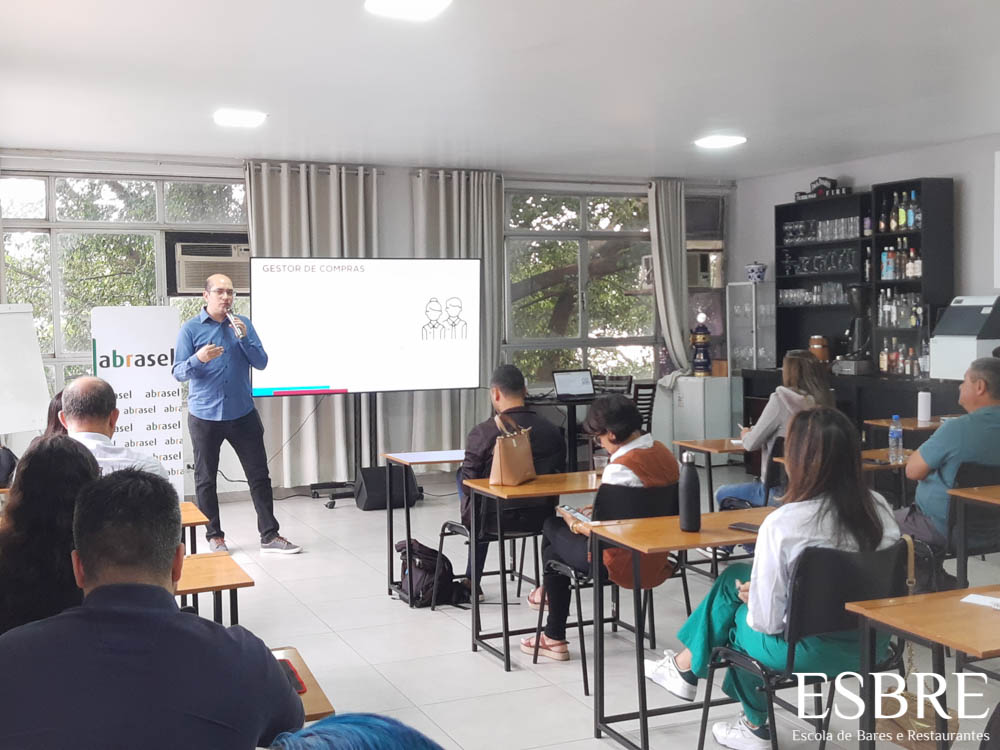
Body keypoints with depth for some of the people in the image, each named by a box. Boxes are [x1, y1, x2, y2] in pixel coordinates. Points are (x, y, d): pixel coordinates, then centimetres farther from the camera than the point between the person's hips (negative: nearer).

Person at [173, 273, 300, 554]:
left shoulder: (243, 323, 6)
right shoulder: (190, 328, -2)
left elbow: (261, 363, 1)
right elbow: (178, 373, -5)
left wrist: (244, 338, -15)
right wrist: (198, 359, -26)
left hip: (243, 414, 2)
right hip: (205, 416, -2)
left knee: (259, 475, 3)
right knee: (205, 479, 6)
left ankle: (269, 536, 10)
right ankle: (214, 536, 21)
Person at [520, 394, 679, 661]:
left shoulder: (619, 468, -26)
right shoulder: (663, 452, 0)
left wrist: (575, 525, -4)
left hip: (625, 564, -8)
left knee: (553, 526, 18)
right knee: (554, 551, 23)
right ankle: (554, 636, 36)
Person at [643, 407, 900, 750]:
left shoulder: (783, 523, -26)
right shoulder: (879, 506, -7)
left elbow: (765, 621, -20)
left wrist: (750, 597, 4)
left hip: (810, 650, -6)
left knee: (738, 614, 26)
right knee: (734, 576, 20)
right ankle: (686, 665, 37)